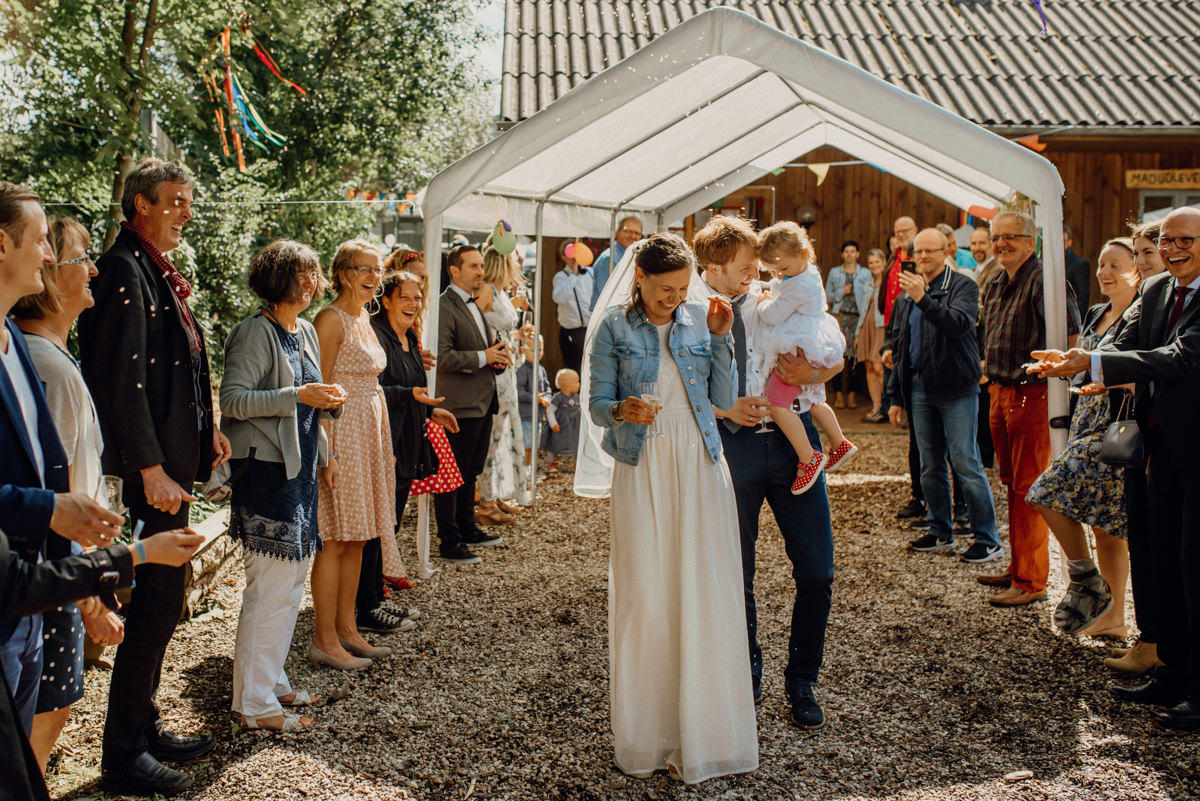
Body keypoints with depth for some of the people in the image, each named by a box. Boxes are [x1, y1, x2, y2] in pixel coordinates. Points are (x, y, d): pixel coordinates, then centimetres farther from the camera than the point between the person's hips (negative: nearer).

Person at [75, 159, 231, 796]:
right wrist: (152, 470, -21)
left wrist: (206, 429, 16)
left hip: (173, 462, 10)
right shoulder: (125, 271, -15)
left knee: (159, 597, 17)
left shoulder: (159, 271, 15)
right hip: (151, 467, -10)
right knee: (157, 598, -3)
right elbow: (122, 382, -21)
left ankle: (144, 725, 31)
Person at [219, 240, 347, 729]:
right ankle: (254, 704, 5)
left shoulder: (306, 331, 15)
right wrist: (296, 396, -23)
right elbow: (233, 400, -19)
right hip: (266, 467, -9)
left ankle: (273, 680, 28)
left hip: (301, 467, 9)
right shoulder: (256, 333, -12)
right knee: (271, 587, -6)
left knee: (292, 579, 15)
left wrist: (327, 401, 8)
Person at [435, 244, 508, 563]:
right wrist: (483, 357, -19)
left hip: (483, 402, 9)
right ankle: (449, 542, 6)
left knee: (471, 471, 19)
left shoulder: (476, 305, 18)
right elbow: (441, 356, -22)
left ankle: (467, 528, 31)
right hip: (460, 405, -9)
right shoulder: (444, 306, -13)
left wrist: (498, 356, 6)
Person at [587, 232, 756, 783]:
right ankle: (647, 736, 14)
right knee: (644, 595, 0)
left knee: (702, 593, -1)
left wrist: (721, 338, -5)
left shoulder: (700, 321, 7)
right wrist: (624, 410, -19)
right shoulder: (614, 328, 3)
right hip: (642, 469, -1)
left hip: (699, 467, 2)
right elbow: (597, 405, 2)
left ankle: (701, 734, 10)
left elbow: (724, 399, 3)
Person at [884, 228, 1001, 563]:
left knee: (966, 464, -6)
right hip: (919, 388, 6)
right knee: (930, 467, 11)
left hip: (956, 388, -6)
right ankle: (941, 532, 23)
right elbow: (900, 349, 20)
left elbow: (959, 324, -22)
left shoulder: (963, 286, -2)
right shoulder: (906, 298, 17)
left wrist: (923, 299, -33)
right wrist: (895, 396, 17)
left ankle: (987, 539, 2)